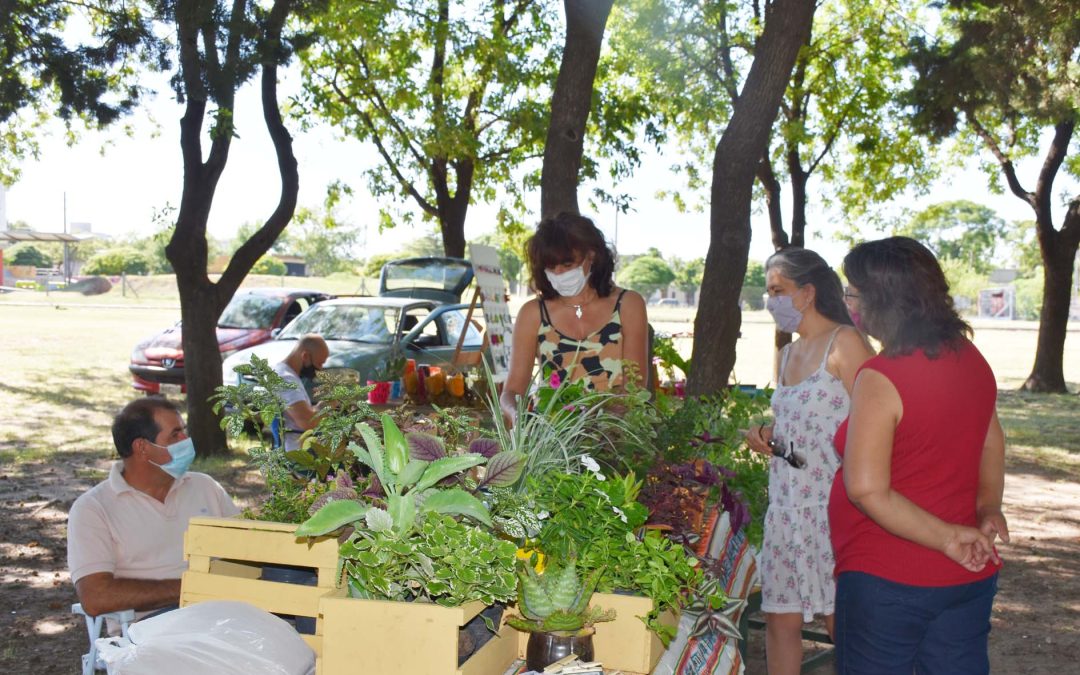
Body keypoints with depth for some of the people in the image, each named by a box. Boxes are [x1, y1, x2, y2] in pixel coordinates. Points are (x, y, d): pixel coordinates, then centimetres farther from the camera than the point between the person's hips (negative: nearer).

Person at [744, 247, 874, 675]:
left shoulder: (844, 343, -8)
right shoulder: (786, 355, 16)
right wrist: (766, 434, 6)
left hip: (834, 500, -7)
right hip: (786, 501, 8)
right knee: (780, 616, 10)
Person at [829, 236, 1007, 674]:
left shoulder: (879, 378, -21)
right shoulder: (970, 359, 3)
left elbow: (866, 489, -26)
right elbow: (991, 445, 17)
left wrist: (946, 538, -17)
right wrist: (988, 511, 16)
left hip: (888, 580, -7)